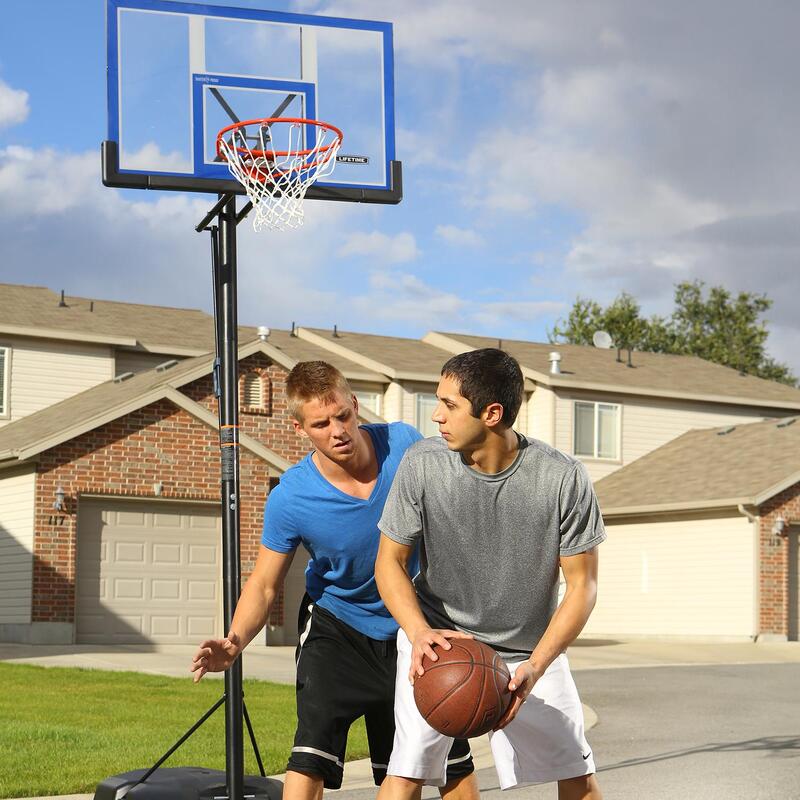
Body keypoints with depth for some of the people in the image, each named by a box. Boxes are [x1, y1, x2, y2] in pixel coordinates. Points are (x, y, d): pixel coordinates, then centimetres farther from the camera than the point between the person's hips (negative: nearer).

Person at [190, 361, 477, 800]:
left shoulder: (403, 444, -18)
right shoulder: (290, 498, -24)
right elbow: (264, 586, -15)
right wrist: (235, 642, -33)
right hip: (336, 627, -3)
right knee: (311, 755, -20)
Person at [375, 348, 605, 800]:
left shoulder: (564, 479, -21)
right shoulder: (421, 465, -18)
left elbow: (582, 584, -13)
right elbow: (390, 562, -7)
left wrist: (536, 666, -25)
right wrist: (419, 633, -26)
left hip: (531, 647, 1)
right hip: (438, 638, 0)